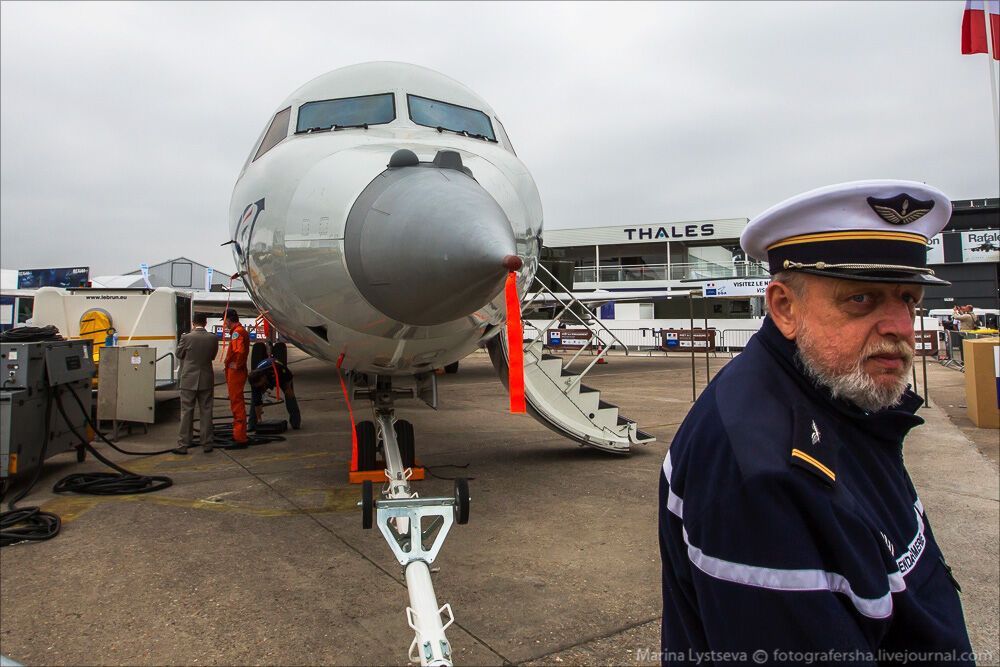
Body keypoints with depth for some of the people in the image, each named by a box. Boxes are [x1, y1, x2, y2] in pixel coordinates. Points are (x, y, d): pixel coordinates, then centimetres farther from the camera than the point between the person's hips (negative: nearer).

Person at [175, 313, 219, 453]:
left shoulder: (186, 337, -12)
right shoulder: (213, 338, -5)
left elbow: (179, 354, 3)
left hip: (189, 380, -2)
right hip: (206, 380, 2)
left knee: (186, 412, 5)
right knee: (206, 412, 9)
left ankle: (183, 444, 9)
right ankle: (206, 443, 14)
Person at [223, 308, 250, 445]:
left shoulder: (236, 332, -17)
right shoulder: (241, 330, 16)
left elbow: (240, 351, -32)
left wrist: (237, 365, -21)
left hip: (235, 372, -10)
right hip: (236, 372, 10)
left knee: (237, 403, -7)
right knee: (236, 402, 17)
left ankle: (240, 437, -4)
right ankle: (238, 434, 27)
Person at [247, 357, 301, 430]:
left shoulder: (277, 367, -48)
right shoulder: (255, 381, -35)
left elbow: (289, 374, -25)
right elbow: (257, 403, -27)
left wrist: (288, 388, -16)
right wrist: (259, 419, -24)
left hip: (282, 376, -2)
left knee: (290, 396, -13)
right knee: (254, 399, -13)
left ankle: (296, 423, -3)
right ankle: (252, 425, -5)